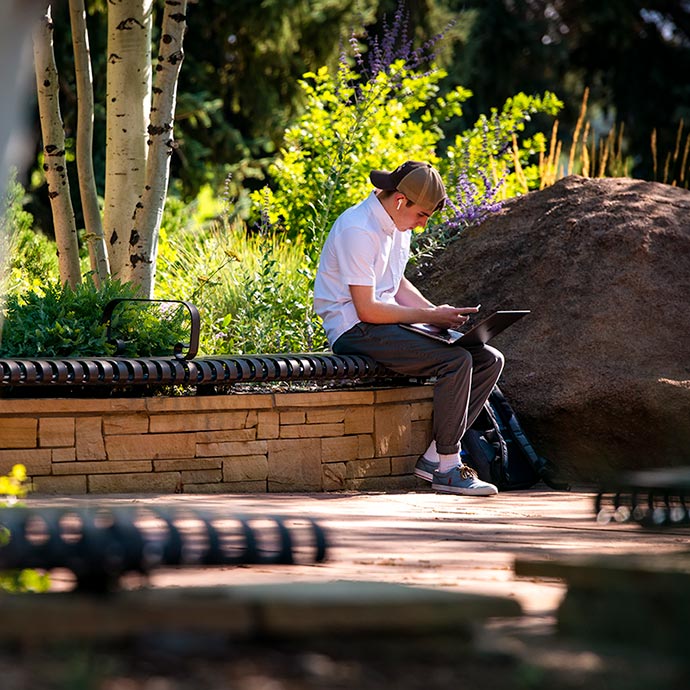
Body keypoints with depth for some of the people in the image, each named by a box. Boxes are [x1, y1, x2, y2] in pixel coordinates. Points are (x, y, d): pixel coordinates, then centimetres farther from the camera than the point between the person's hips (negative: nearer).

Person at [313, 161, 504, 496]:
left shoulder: (398, 225, 11)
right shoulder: (358, 230, -20)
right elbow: (367, 309, -21)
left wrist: (437, 311, 4)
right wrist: (429, 316, -16)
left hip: (388, 322, 10)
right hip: (355, 330, -10)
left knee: (489, 360, -2)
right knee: (456, 360, -27)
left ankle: (434, 457, -6)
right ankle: (447, 468, -16)